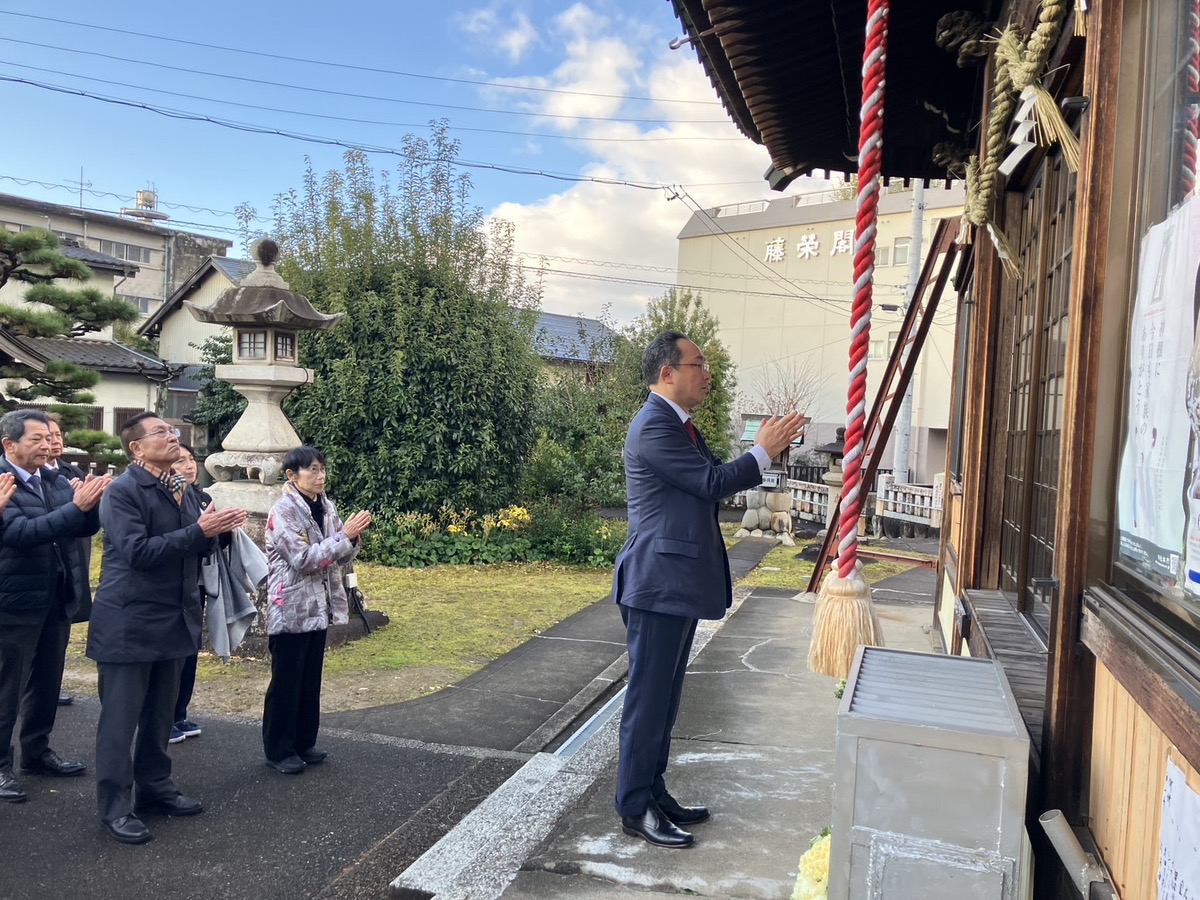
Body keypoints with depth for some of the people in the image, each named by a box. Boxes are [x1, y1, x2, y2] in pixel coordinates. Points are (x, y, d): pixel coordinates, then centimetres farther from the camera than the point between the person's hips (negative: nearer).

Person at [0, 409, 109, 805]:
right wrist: (75, 507, -33)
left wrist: (91, 504, -19)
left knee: (47, 683, 18)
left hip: (58, 598, 7)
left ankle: (37, 751, 33)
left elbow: (86, 527, 2)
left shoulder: (57, 481, 6)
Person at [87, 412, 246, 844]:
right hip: (129, 624, -7)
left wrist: (215, 530, -6)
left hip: (173, 620, 7)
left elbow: (195, 548, 15)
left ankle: (156, 788, 31)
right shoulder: (123, 491, -13)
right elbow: (138, 551, -24)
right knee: (120, 719, 3)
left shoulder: (184, 489, 11)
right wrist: (199, 530, -25)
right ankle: (115, 807, 14)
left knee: (160, 714, 18)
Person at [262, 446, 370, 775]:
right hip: (290, 609, -7)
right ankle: (278, 750, 18)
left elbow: (342, 555, 8)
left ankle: (304, 742, 28)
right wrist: (344, 535, -25)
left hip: (318, 608, 7)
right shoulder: (283, 512, -15)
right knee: (286, 682, 5)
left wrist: (353, 536, -13)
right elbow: (303, 559, -23)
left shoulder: (326, 507, 5)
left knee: (311, 680, 15)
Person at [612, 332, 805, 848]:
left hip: (678, 583, 10)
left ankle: (653, 792, 28)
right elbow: (713, 483, -19)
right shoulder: (654, 426, -17)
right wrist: (764, 451, -8)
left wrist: (764, 449, 7)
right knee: (648, 698, -1)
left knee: (664, 697, 17)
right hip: (658, 583, -10)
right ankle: (635, 810, 11)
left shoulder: (678, 425, 16)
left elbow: (715, 482, 18)